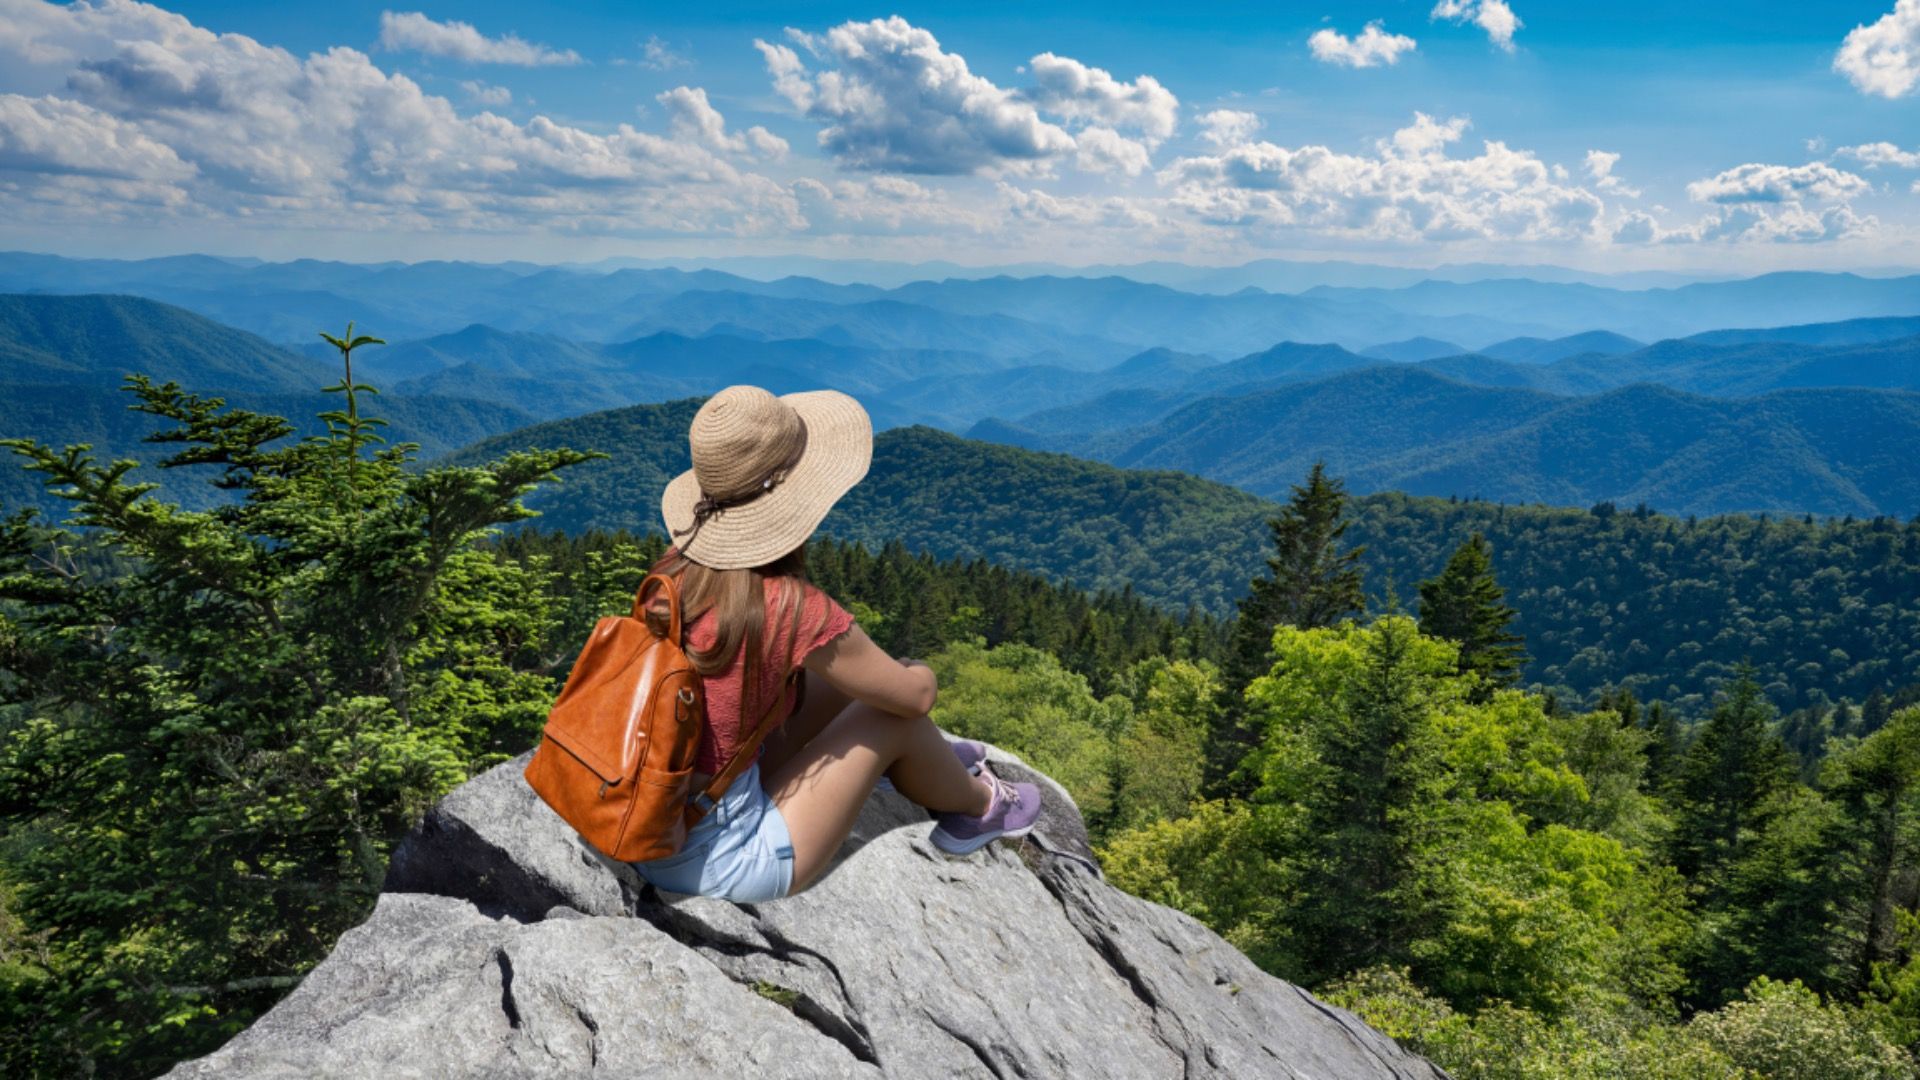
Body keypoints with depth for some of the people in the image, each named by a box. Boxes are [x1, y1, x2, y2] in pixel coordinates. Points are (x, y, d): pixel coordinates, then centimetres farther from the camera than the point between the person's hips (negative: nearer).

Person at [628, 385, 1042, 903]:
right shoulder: (793, 609, -25)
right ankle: (978, 807, 32)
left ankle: (931, 768, 42)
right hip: (716, 864, -7)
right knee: (893, 713, 3)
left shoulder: (677, 569, -5)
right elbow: (917, 695, -8)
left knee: (833, 681, 16)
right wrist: (917, 671, 15)